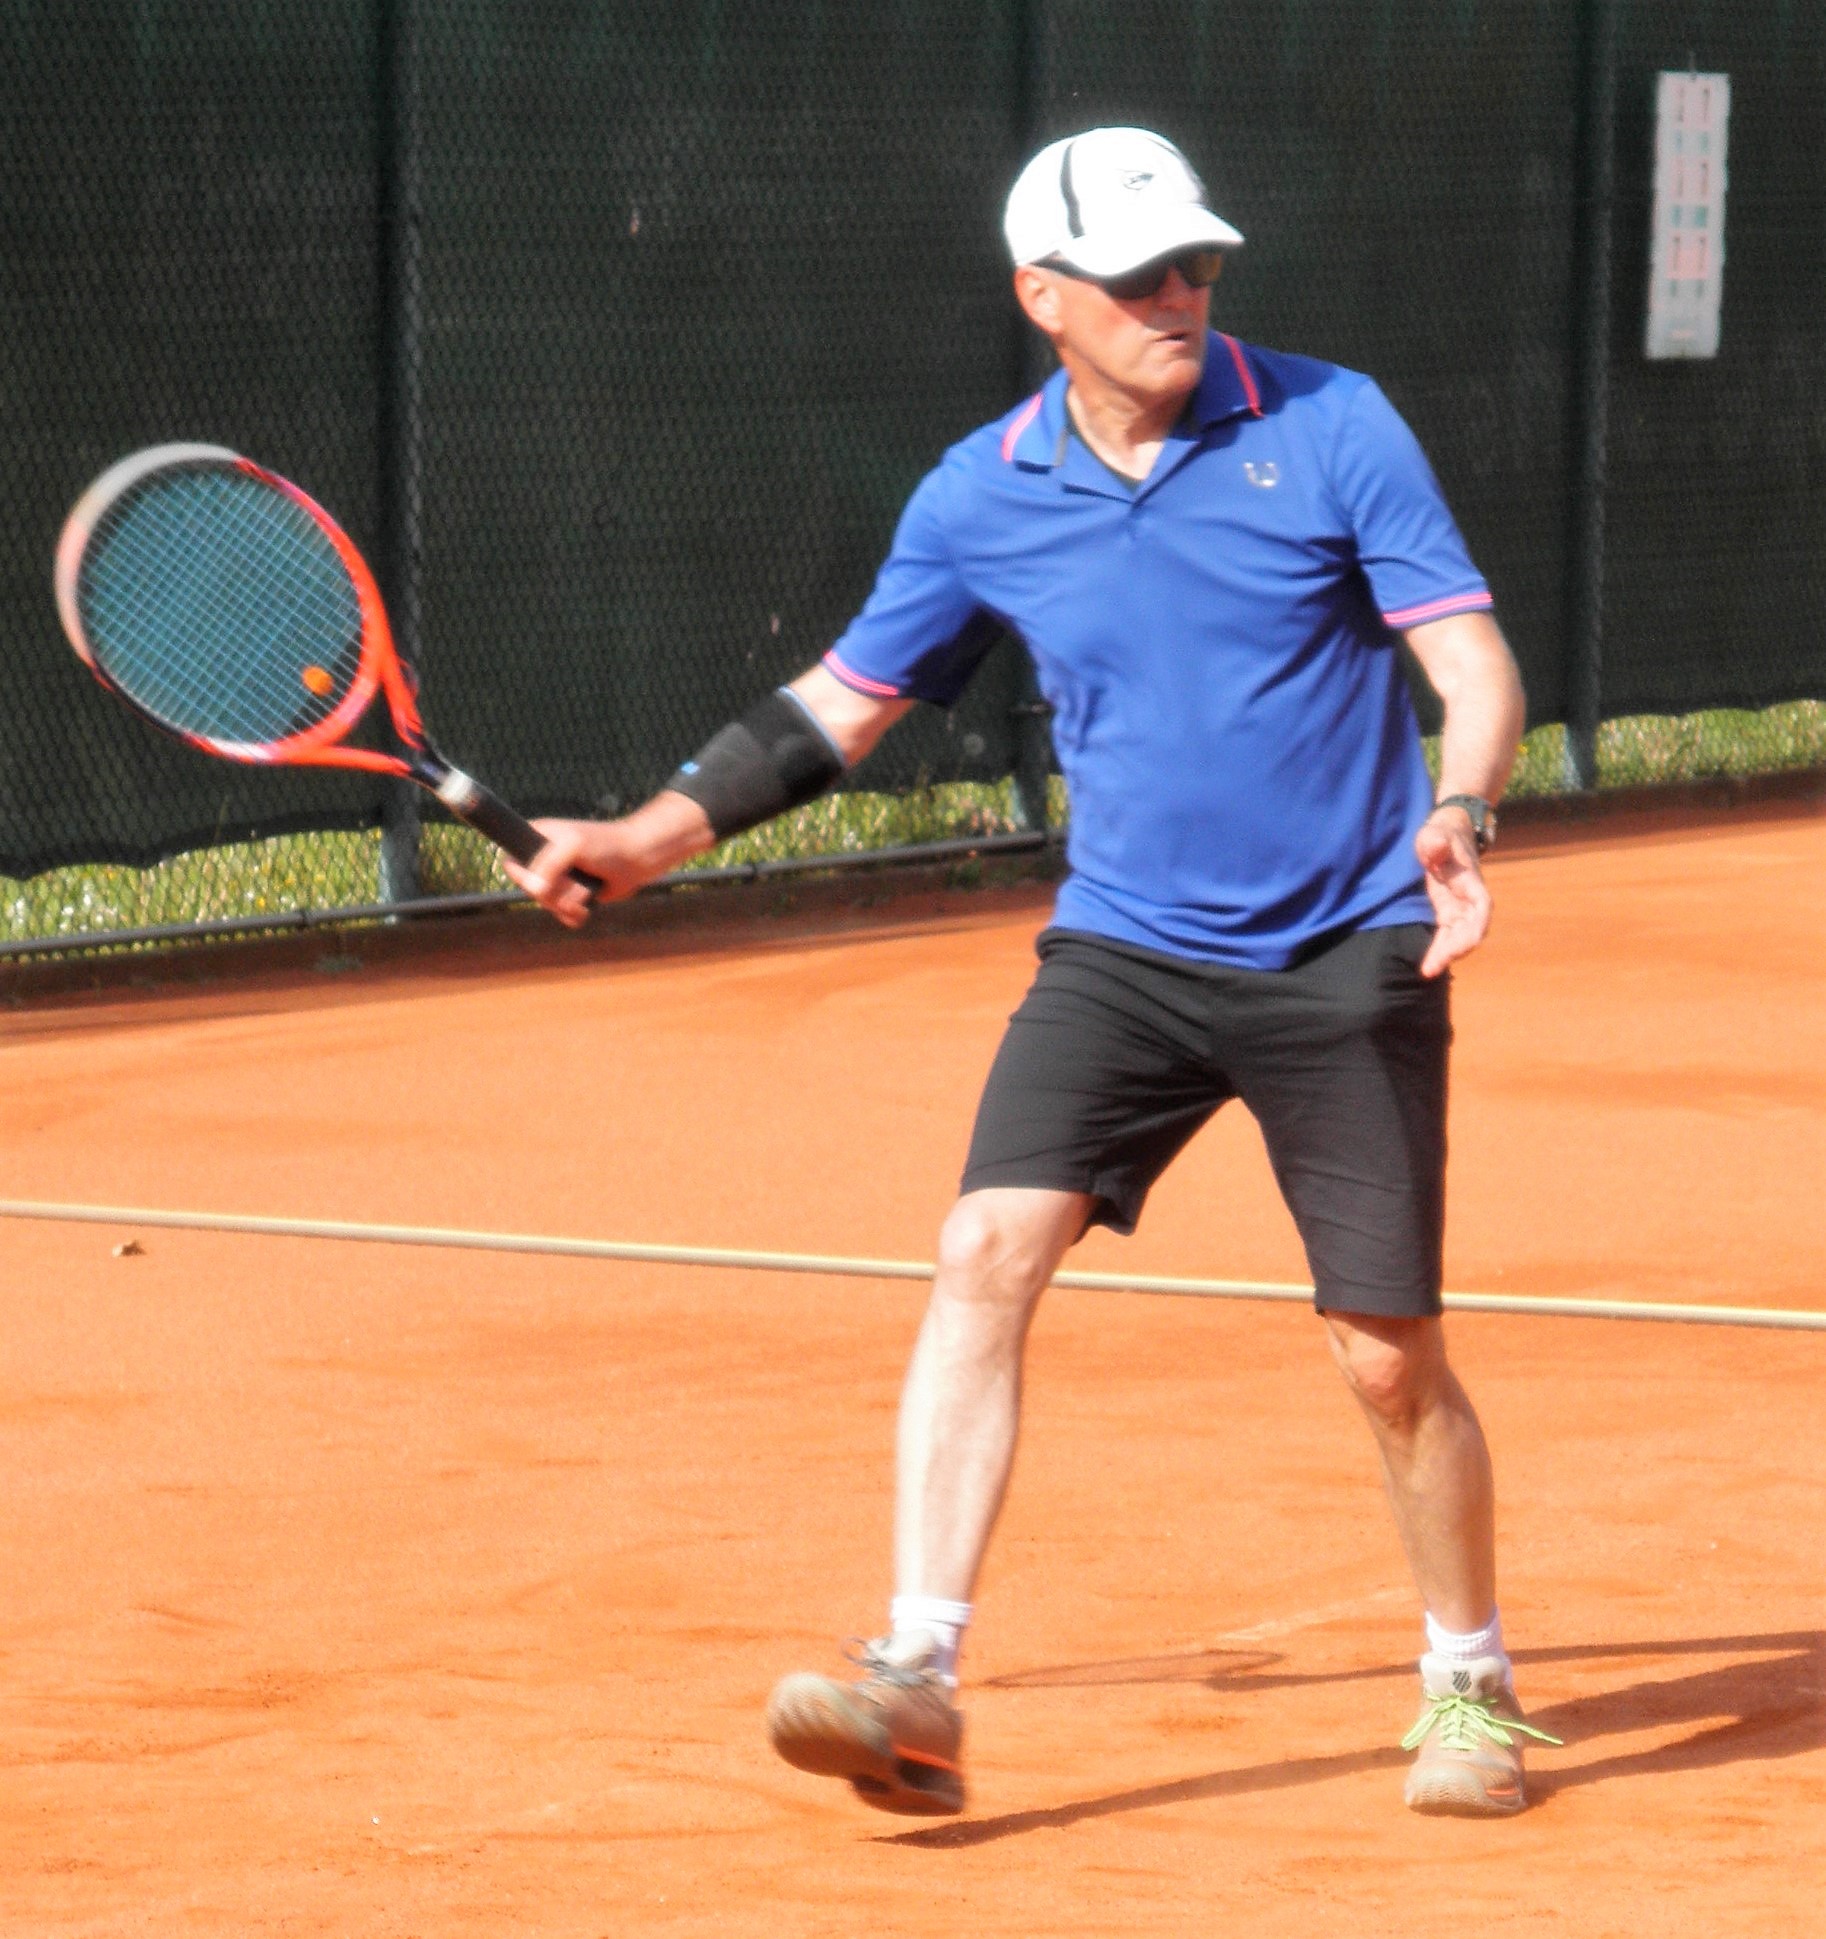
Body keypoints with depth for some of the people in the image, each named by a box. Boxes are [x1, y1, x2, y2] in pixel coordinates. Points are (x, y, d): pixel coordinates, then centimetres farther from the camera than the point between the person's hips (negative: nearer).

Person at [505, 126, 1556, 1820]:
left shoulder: (1331, 428, -7)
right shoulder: (981, 497, 0)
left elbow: (1473, 663, -7)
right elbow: (845, 701, 13)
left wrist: (1457, 818, -27)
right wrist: (645, 839, 6)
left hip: (1347, 964, -2)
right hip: (1123, 953, 2)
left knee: (1389, 1360, 1)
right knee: (988, 1252, -18)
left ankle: (1469, 1687, 25)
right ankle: (915, 1685, -20)